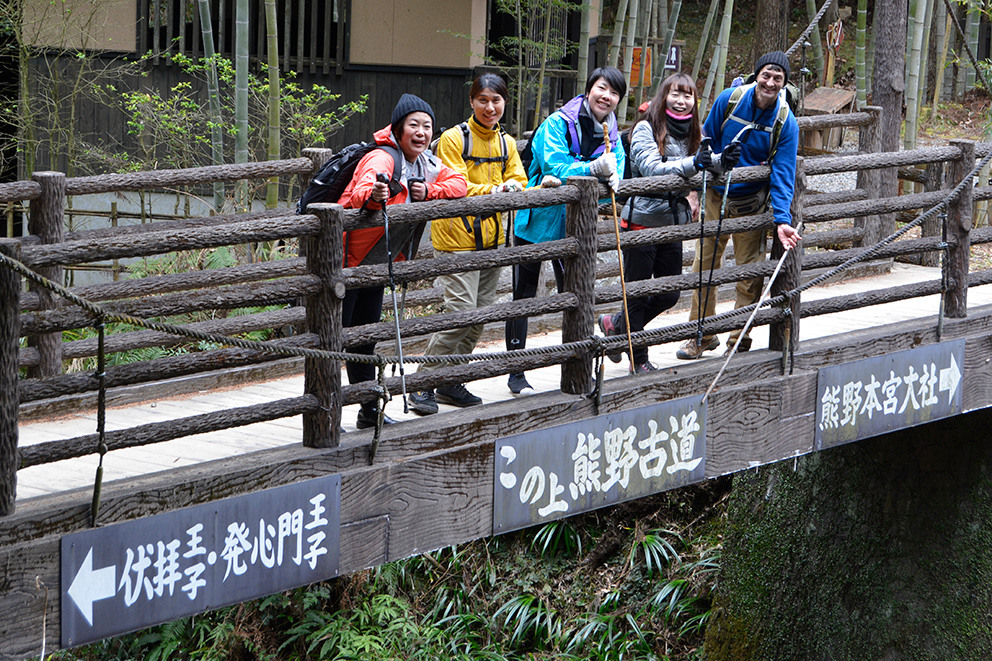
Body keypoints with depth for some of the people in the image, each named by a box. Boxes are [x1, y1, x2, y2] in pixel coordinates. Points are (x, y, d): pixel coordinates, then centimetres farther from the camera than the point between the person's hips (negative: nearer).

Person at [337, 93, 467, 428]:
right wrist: (372, 194, -66)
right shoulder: (382, 159, -24)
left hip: (376, 264, 8)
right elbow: (362, 189, -42)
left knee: (365, 337, 18)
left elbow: (459, 183, 2)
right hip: (346, 260, -8)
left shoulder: (427, 164, 3)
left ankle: (369, 411, 27)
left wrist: (429, 191, -16)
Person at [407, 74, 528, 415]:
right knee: (460, 311, -16)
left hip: (491, 237, 7)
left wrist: (511, 186, -16)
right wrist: (493, 190, -29)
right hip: (457, 236, -7)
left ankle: (451, 383, 20)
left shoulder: (507, 143, 13)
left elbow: (517, 179, 8)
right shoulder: (454, 138, -8)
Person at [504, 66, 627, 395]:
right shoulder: (557, 124, -16)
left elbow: (615, 170, -4)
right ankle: (516, 373, 10)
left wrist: (611, 178, -28)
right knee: (523, 296, 2)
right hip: (536, 219, -5)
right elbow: (555, 166, -26)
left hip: (571, 225, 5)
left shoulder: (612, 135, 3)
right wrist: (594, 169, -38)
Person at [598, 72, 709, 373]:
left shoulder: (691, 133, 9)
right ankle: (638, 359, 15)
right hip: (642, 220, -7)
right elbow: (651, 169, -26)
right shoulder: (646, 129, -11)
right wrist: (691, 164, -37)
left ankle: (616, 324, 34)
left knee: (669, 295, 11)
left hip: (673, 222, 7)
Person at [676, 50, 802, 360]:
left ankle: (740, 341, 14)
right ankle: (702, 336, 19)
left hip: (752, 203, -2)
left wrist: (782, 220, -27)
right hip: (716, 195, 2)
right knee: (704, 264, 5)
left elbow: (783, 174, -14)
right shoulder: (729, 99, -8)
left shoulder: (786, 122, -12)